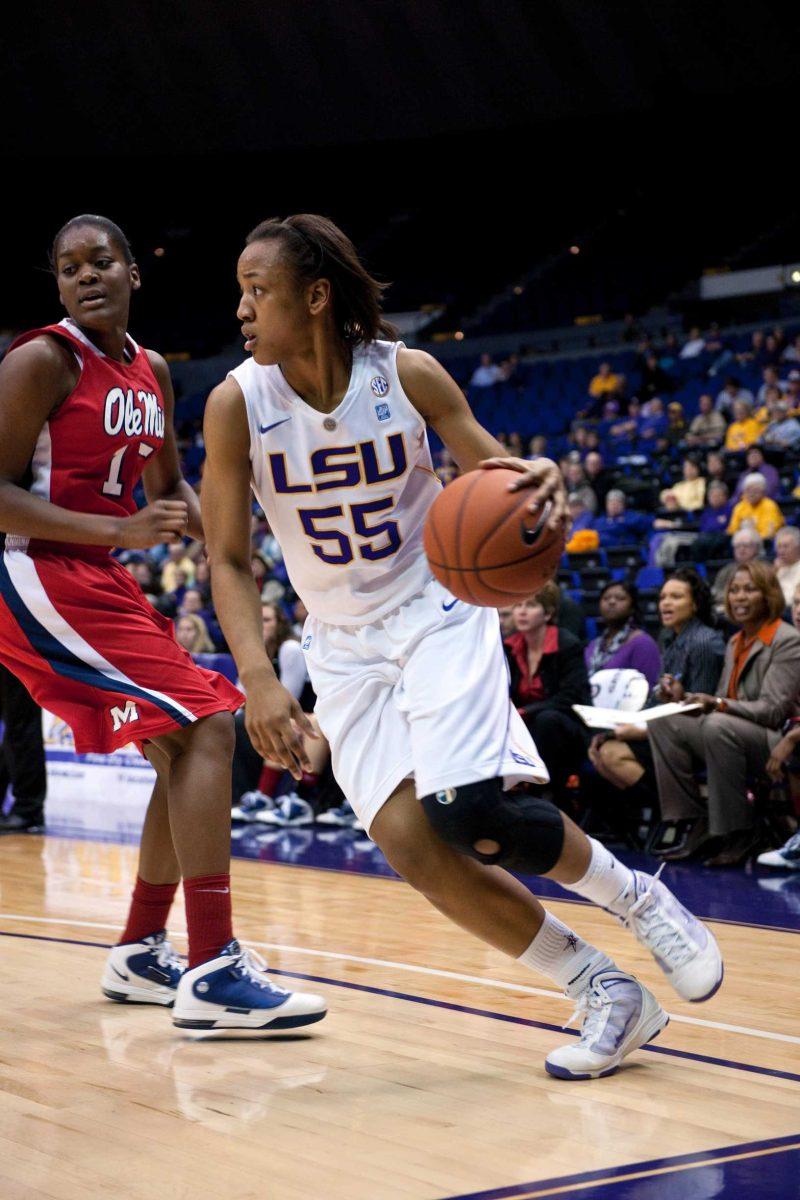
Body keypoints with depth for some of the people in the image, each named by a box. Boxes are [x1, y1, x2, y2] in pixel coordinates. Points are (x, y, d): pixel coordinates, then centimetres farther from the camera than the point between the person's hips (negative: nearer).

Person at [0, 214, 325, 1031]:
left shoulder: (151, 374, 12)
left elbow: (168, 489, 23)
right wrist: (121, 530, -26)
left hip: (98, 580, 9)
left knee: (186, 743, 15)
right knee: (205, 726, -17)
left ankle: (139, 954, 26)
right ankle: (212, 973, -19)